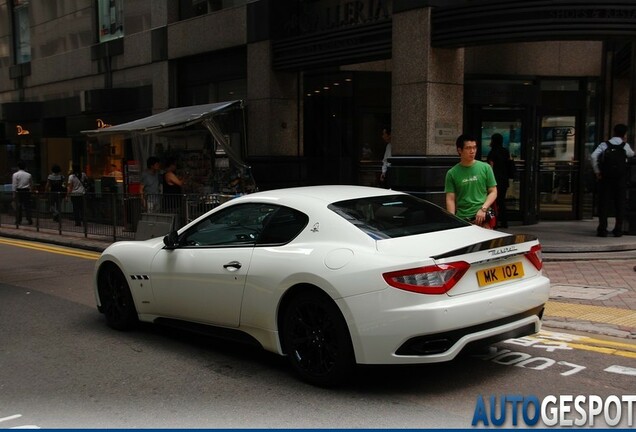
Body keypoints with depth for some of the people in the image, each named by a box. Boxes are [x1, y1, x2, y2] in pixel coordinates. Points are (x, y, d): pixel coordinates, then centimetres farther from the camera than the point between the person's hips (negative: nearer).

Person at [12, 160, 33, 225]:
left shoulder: (15, 175, -4)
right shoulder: (29, 175, 3)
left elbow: (14, 185, -6)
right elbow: (31, 185, 10)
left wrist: (14, 193, -2)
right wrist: (30, 190, 23)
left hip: (18, 191, -2)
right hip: (27, 191, 2)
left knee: (18, 206, 5)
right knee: (27, 206, 5)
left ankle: (18, 221, 7)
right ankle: (29, 220, 3)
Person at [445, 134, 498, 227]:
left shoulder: (485, 168, 5)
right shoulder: (452, 173, 4)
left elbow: (493, 192, 7)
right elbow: (450, 199, 2)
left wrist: (483, 209, -8)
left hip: (482, 218, 0)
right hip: (461, 219, 0)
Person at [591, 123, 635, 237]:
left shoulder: (604, 145, 0)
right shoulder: (625, 146, 0)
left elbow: (593, 156, -14)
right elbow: (631, 154, 20)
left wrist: (597, 172, -7)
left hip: (605, 178, 0)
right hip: (621, 179, 0)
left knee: (604, 203, 3)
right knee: (620, 203, 8)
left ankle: (602, 229, -1)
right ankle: (618, 230, 7)